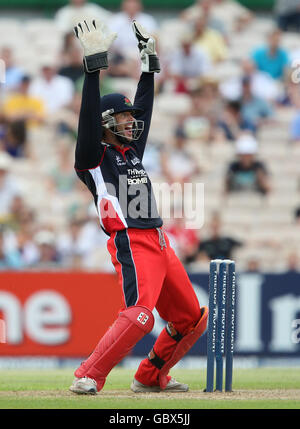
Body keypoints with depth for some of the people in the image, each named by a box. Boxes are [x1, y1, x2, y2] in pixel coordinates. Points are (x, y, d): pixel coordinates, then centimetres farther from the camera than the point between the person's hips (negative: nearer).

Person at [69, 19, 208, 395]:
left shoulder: (132, 150, 21)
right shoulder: (95, 156, 0)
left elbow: (144, 105, 28)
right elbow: (89, 116, -13)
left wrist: (149, 62, 25)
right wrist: (94, 64, -17)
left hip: (160, 244, 9)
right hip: (131, 245, -9)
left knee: (192, 320, 10)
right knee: (139, 315, -27)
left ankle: (150, 377, 21)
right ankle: (87, 378, -24)